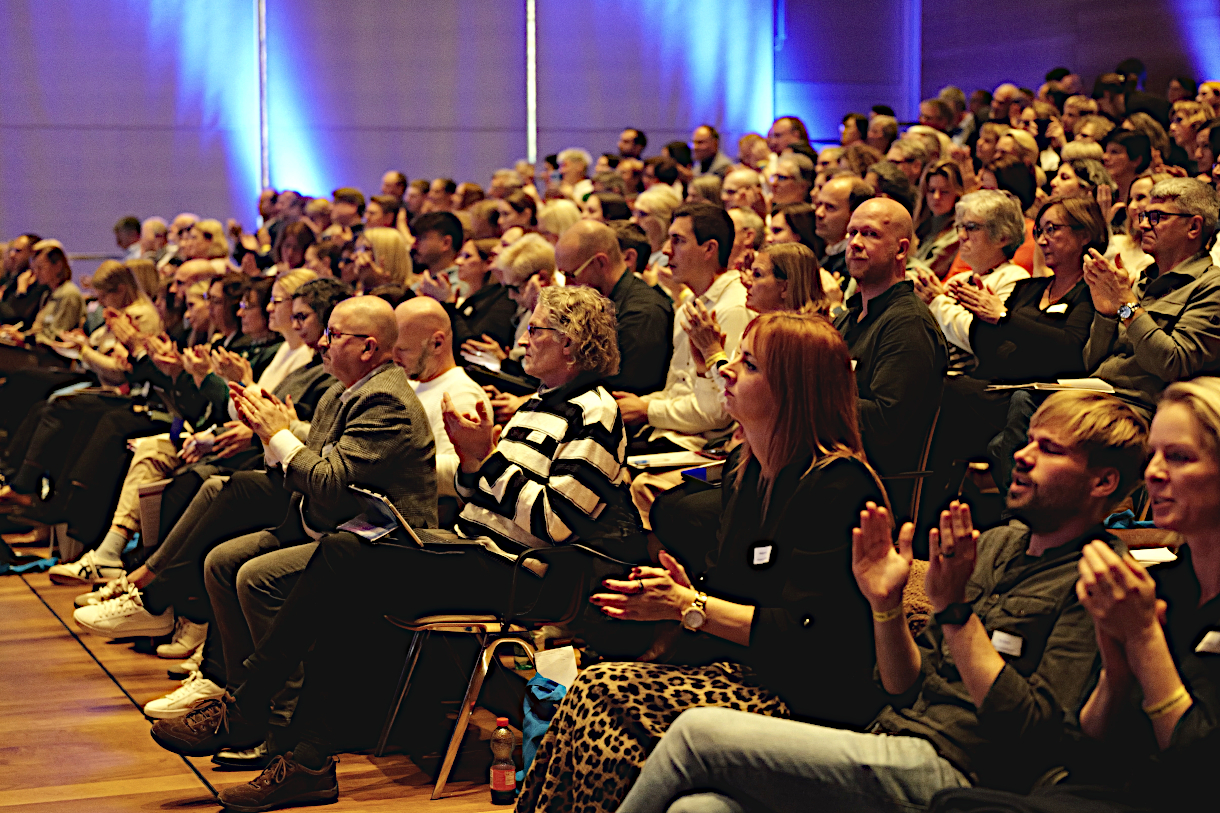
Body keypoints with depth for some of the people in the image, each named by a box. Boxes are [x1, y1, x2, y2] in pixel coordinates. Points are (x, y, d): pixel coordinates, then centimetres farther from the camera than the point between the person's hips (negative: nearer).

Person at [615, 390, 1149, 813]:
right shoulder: (994, 545, 18)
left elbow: (1030, 734, -15)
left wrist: (955, 610, -17)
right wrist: (886, 606, -1)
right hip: (892, 745, 7)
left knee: (698, 732, -13)